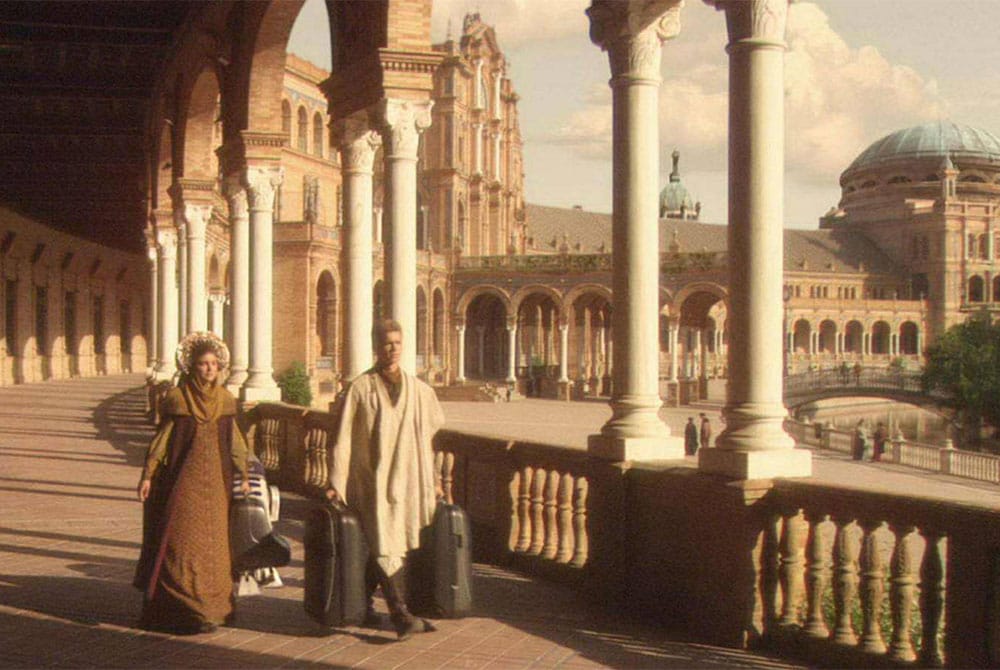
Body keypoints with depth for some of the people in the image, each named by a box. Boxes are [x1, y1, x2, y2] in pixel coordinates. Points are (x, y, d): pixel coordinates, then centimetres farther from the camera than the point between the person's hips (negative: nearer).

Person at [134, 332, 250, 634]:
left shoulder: (225, 399, 7)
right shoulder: (177, 398, -4)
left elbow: (235, 441, 13)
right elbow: (162, 439, -1)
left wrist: (244, 476, 12)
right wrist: (147, 475, -6)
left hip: (215, 482, 4)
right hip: (183, 481, -4)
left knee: (213, 544, 7)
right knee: (182, 541, -5)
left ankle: (212, 606, 15)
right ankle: (185, 610, -1)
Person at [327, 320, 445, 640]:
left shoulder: (418, 390, 8)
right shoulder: (360, 388, -3)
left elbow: (426, 437, 13)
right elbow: (344, 438, -3)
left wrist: (432, 479, 12)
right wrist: (336, 482, -7)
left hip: (405, 479, 4)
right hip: (371, 479, -4)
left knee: (380, 546, 9)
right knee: (384, 545, -12)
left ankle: (364, 603, 25)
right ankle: (400, 614, -17)